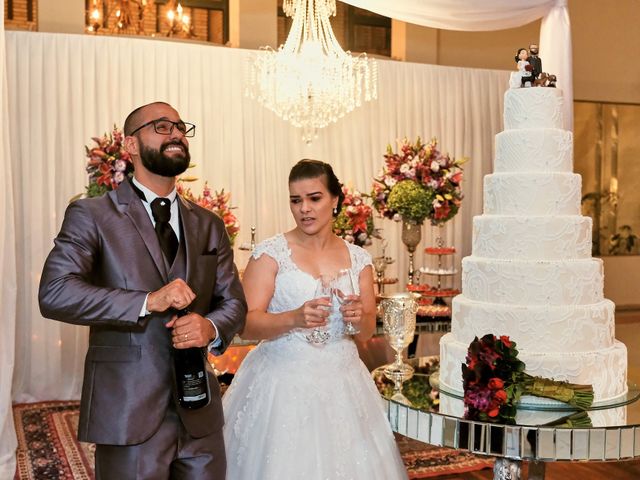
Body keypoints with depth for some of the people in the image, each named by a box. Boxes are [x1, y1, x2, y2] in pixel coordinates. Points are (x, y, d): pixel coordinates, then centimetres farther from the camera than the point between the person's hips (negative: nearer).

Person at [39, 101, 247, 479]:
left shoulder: (209, 225, 11)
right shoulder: (92, 215, -3)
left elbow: (234, 301, 11)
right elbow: (54, 293, -14)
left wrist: (212, 327, -13)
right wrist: (148, 302, -23)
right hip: (129, 415, -4)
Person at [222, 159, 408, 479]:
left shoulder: (358, 259, 5)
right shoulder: (270, 252, -6)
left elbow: (367, 332, 10)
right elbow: (246, 324, -12)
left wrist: (359, 318, -12)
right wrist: (295, 318, -28)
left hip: (341, 383, 3)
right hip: (283, 382, -3)